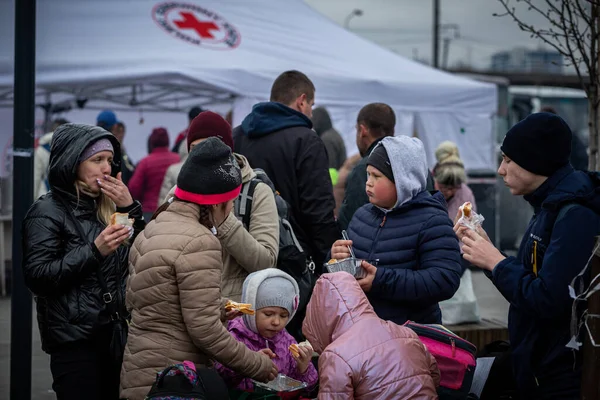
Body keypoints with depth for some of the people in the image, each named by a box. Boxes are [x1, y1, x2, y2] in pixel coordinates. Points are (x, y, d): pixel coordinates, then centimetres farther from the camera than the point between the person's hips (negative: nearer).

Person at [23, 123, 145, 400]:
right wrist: (94, 251, -23)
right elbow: (37, 277, -17)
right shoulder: (47, 212, -7)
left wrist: (130, 209, -4)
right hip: (75, 339, -6)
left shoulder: (107, 206, 12)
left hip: (115, 332, 6)